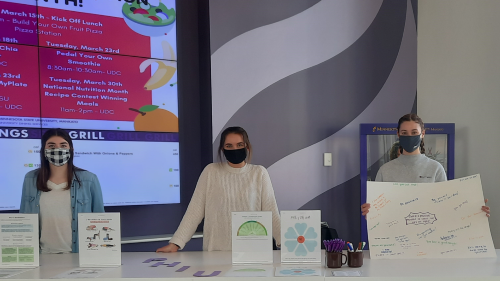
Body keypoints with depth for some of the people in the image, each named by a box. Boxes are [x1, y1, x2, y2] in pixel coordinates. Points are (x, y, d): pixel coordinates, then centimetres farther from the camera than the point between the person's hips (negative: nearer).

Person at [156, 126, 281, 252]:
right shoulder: (211, 171, 3)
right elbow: (195, 210, 0)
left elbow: (271, 213, 1)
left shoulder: (259, 173, 4)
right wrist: (175, 243, -8)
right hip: (216, 251, 0)